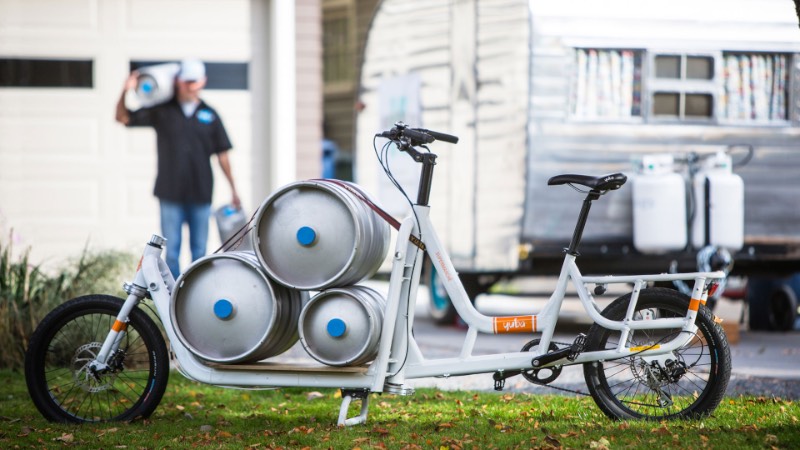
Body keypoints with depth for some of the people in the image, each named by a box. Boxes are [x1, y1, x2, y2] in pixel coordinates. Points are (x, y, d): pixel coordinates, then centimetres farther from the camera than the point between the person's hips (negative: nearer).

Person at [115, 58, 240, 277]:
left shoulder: (210, 115, 5)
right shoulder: (161, 111, 2)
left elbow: (222, 154, 8)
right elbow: (123, 118, 2)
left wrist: (233, 190, 6)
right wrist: (125, 92, -16)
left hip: (200, 195, 1)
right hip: (171, 195, -1)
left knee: (199, 251, 6)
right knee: (171, 252, 0)